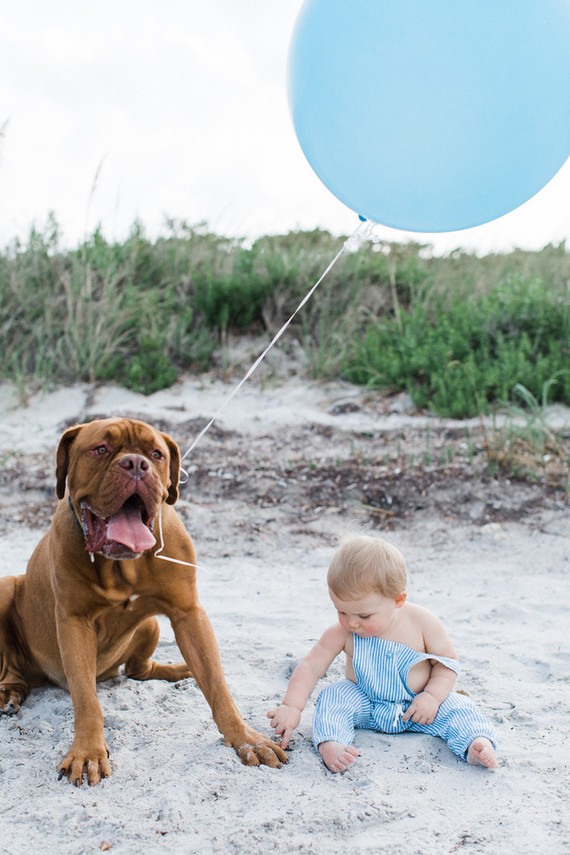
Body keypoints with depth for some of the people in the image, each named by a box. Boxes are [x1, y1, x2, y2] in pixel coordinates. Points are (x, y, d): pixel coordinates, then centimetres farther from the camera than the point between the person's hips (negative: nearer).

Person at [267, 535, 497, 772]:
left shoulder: (422, 624, -18)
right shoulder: (342, 633, -17)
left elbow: (447, 661, -8)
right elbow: (310, 666, -15)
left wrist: (432, 696, -23)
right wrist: (292, 707, -26)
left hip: (415, 707, 0)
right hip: (364, 705, 1)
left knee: (456, 707, -23)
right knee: (332, 697, -26)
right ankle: (329, 745, -44)